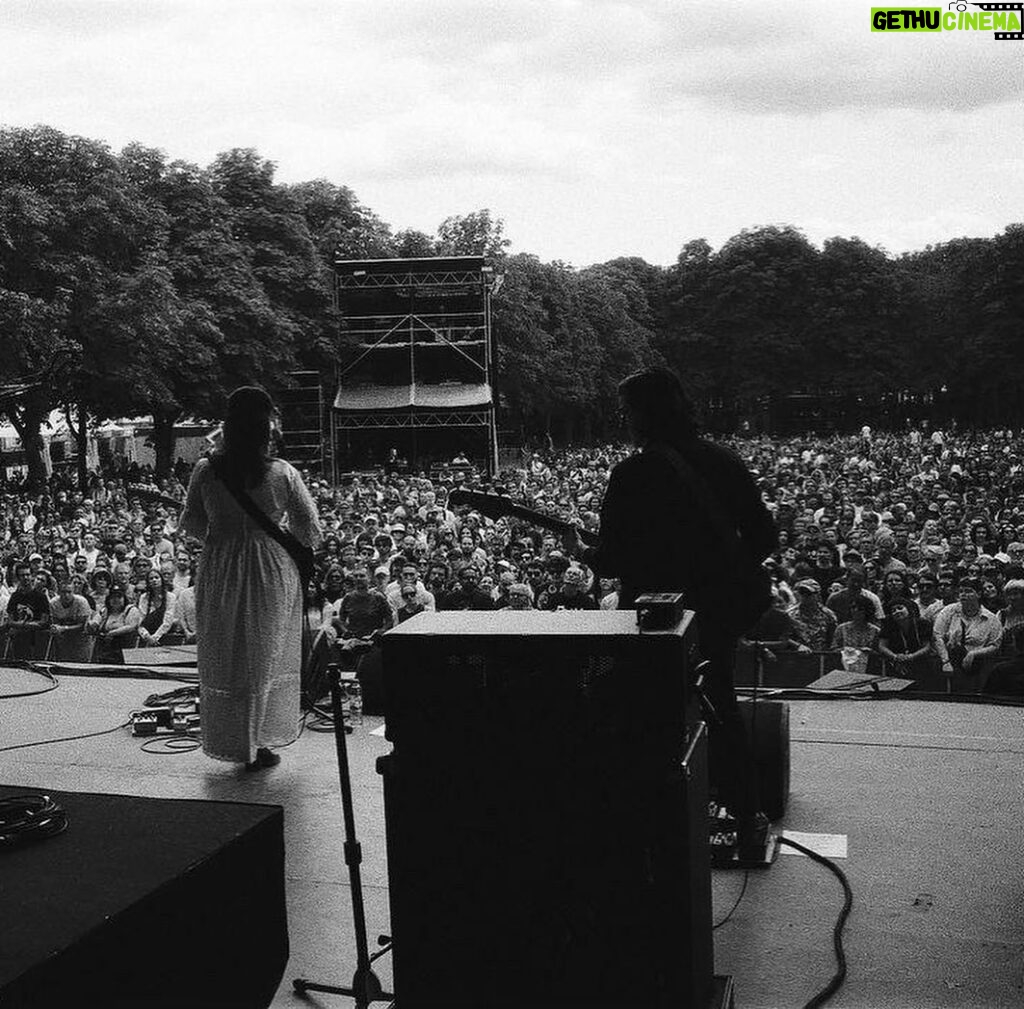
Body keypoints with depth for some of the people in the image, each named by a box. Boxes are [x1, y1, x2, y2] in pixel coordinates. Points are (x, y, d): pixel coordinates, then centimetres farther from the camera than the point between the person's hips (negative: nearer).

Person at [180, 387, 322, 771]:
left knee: (224, 660, 17)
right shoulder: (283, 474, -13)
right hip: (271, 574, -1)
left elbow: (192, 525, 3)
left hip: (219, 574, 2)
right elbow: (310, 530, -5)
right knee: (265, 658, 14)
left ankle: (233, 743, 26)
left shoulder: (205, 472, -8)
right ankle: (257, 745, 19)